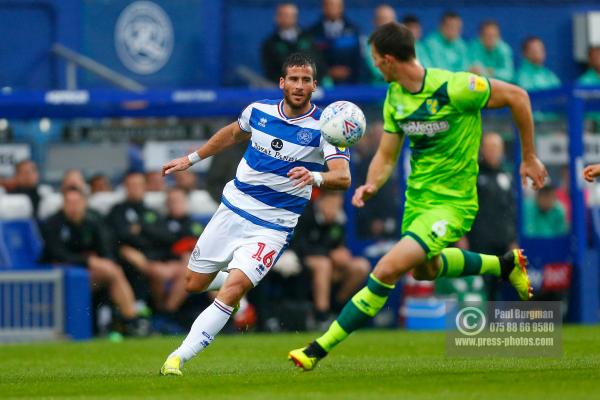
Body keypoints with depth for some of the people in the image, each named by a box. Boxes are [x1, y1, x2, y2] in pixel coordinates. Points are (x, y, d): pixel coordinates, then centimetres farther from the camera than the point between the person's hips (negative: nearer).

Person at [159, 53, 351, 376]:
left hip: (272, 226, -4)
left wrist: (315, 177, -47)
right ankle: (225, 279, 47)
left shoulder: (323, 128, -13)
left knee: (232, 291, -23)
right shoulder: (259, 111, -1)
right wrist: (191, 159, 27)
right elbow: (234, 133, 22)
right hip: (233, 208, 4)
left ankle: (178, 358, -20)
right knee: (193, 285, 12)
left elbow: (343, 177, -26)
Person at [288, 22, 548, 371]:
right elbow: (386, 156, 7)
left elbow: (517, 96, -15)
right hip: (417, 196, 9)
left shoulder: (453, 88, -24)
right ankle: (505, 265, 50)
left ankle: (321, 348, -14)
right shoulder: (395, 97, -1)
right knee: (424, 269, 31)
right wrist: (371, 185, -15)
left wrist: (529, 158, -8)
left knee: (387, 270, -21)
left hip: (452, 203, -9)